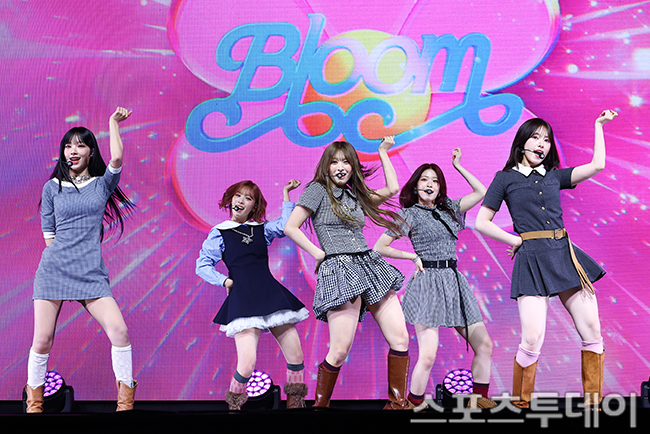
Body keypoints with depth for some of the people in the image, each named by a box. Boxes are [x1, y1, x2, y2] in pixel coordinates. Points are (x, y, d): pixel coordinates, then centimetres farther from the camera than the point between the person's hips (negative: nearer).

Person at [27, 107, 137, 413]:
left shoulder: (102, 184, 10)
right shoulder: (52, 188, 11)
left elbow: (117, 158, -9)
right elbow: (48, 234, 13)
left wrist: (113, 122, 1)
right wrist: (64, 255, 4)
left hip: (91, 273, 0)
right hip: (53, 270, 0)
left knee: (119, 331, -15)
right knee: (42, 341, -2)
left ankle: (126, 398, 2)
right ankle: (34, 400, 22)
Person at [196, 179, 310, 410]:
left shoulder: (261, 229, 15)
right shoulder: (220, 233, 7)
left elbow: (285, 225, -4)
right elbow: (202, 265, 8)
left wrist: (286, 194, -2)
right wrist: (225, 281, -3)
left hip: (271, 294, 4)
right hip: (243, 300, -4)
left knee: (296, 357, -1)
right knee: (247, 363, -18)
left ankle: (295, 405, 18)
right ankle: (234, 406, 8)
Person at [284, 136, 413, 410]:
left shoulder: (355, 194, 19)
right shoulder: (317, 190, 2)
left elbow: (392, 188, 19)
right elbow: (290, 227, -3)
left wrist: (383, 151, 23)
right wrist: (318, 254, -6)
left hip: (370, 265, 6)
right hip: (339, 270, -6)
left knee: (400, 338, -2)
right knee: (340, 351, -11)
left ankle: (397, 402, 11)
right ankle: (320, 405, 9)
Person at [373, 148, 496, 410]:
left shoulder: (448, 209, 16)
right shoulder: (409, 214, 2)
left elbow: (481, 192, 18)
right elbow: (379, 248, 1)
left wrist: (458, 167, 16)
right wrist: (413, 256, -2)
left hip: (454, 282, 6)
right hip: (427, 283, -6)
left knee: (484, 345, 5)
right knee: (428, 355, -15)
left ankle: (478, 400, 18)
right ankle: (414, 405, 2)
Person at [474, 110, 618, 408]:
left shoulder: (554, 176, 16)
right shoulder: (506, 178, 6)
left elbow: (597, 165, 7)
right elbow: (482, 222, 5)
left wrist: (599, 125, 14)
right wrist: (516, 240, 0)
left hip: (564, 255, 5)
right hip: (531, 260, -4)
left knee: (592, 331, 1)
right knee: (533, 339, -13)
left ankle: (592, 401, 15)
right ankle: (519, 402, 8)